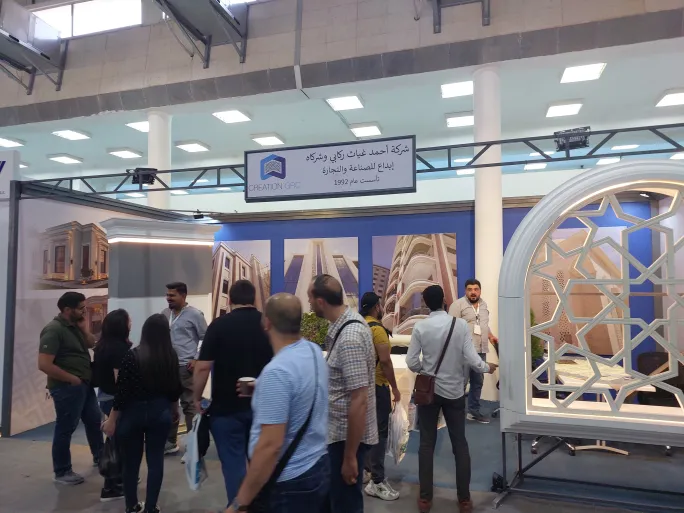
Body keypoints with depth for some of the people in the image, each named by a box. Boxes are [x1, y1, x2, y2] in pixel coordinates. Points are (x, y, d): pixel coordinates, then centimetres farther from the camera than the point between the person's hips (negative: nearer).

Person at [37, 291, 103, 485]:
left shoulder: (75, 325, 9)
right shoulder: (54, 330, -18)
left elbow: (92, 345, 15)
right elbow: (44, 365, -24)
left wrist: (85, 330, -2)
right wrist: (73, 379, -17)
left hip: (85, 384, 9)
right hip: (67, 387, -9)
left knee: (94, 420, 20)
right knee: (66, 428, 4)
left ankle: (99, 456, 39)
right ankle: (62, 472, 20)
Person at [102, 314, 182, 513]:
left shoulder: (132, 355, -15)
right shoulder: (171, 356, -6)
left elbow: (122, 390, -14)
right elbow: (175, 387, 4)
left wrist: (112, 419, -2)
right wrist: (174, 409, 22)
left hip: (133, 412, -2)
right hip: (160, 412, 2)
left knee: (131, 462, 15)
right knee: (155, 461, 11)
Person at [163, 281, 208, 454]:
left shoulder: (194, 314, -8)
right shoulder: (165, 314, 9)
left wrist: (197, 360, -11)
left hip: (186, 367, -6)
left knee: (189, 406, 1)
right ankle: (170, 442, 28)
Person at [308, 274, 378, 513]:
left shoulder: (350, 337, -28)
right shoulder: (346, 323, 2)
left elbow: (359, 400, -27)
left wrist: (350, 457, -21)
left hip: (347, 435, -9)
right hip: (339, 430, 9)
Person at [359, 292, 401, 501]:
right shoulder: (377, 329, -17)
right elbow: (385, 361, -21)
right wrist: (394, 388, -13)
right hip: (377, 386, -9)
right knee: (379, 432, -4)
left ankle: (364, 469, 28)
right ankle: (376, 482, 0)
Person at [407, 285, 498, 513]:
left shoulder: (420, 327, -11)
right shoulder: (461, 324, -11)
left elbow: (411, 362, -9)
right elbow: (471, 359, -13)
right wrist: (487, 367, 7)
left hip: (428, 390, 0)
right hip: (454, 391, 1)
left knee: (427, 444, 11)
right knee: (460, 445, 13)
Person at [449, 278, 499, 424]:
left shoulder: (483, 304, 15)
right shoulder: (458, 304, -8)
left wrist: (491, 336, 14)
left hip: (480, 350, 8)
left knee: (478, 381, 14)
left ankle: (474, 410, 26)